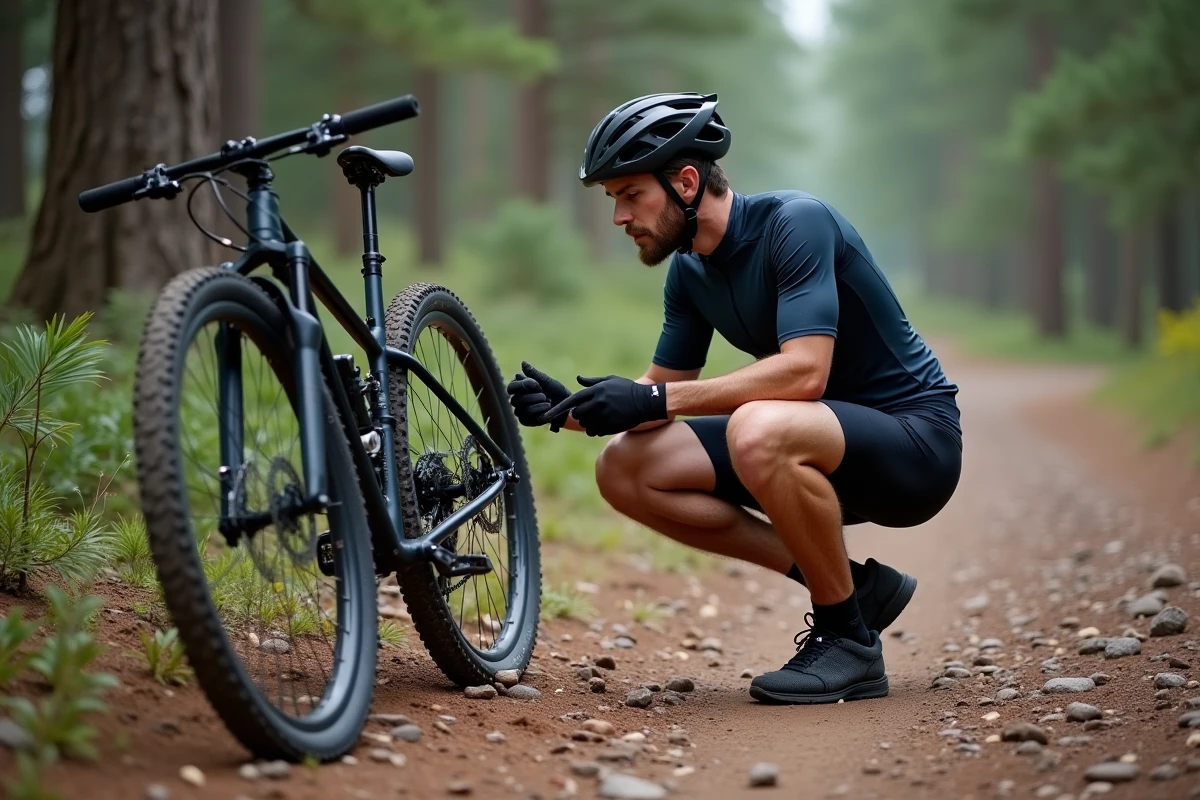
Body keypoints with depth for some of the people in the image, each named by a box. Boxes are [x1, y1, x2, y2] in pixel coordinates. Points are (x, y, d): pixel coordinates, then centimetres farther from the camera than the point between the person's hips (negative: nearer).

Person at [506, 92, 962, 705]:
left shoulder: (795, 222, -19)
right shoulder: (690, 272, 5)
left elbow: (805, 371, -30)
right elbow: (662, 394, 9)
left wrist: (656, 399, -32)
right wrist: (571, 410, -11)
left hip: (916, 437, -8)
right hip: (827, 443, 8)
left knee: (758, 431, -38)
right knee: (625, 468, -5)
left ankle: (849, 640, -16)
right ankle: (850, 585, 0)